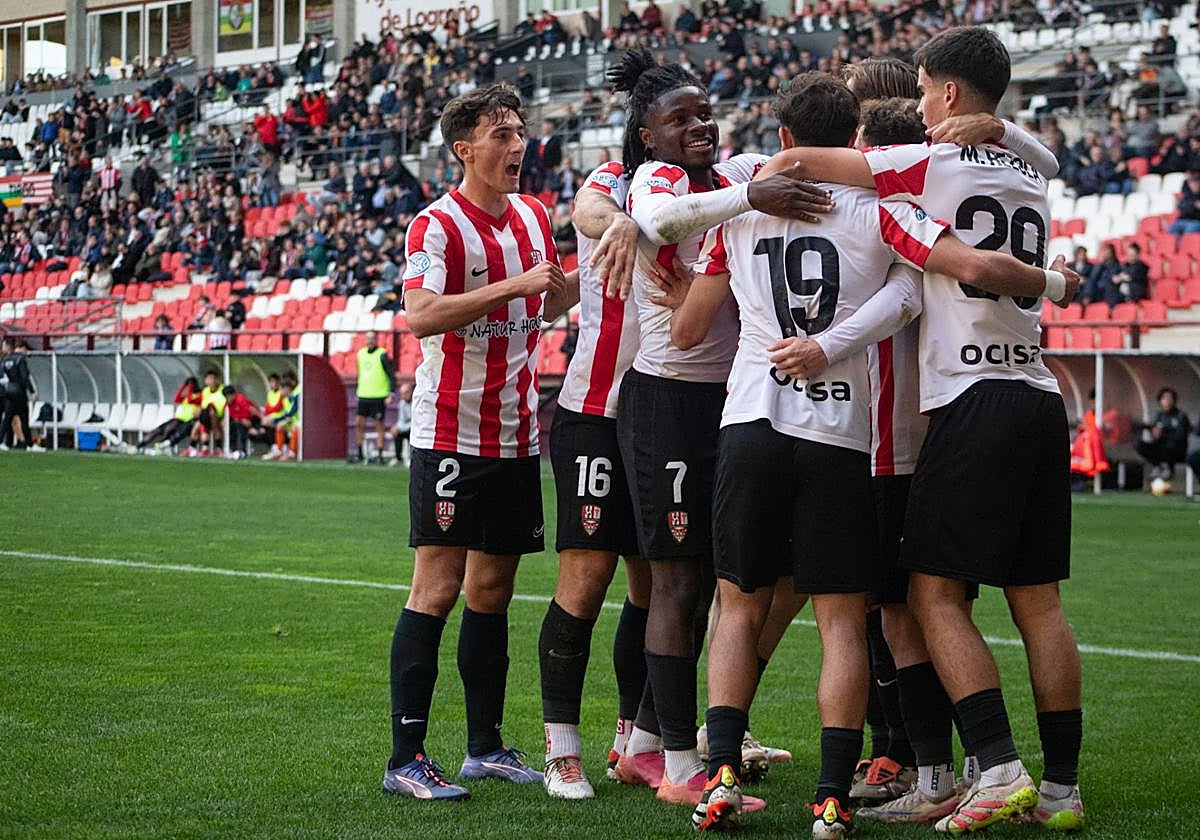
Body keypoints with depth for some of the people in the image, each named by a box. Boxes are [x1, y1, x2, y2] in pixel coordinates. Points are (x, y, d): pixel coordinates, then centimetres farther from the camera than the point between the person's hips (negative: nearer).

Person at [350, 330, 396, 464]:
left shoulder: (382, 355, -7)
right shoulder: (360, 354, 12)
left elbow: (392, 375, -8)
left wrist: (391, 394, -14)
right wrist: (356, 392, 19)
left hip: (378, 396, -6)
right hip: (363, 396, 6)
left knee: (379, 424, -1)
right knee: (359, 423, 4)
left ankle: (379, 454, 3)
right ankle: (358, 453, 13)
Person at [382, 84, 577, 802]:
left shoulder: (534, 218, 13)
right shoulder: (437, 225, -10)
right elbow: (421, 314, -25)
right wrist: (513, 285, -25)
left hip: (516, 436, 7)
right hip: (451, 435, -7)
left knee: (493, 588, 12)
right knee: (437, 588, -9)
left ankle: (486, 745, 21)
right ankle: (406, 757, -7)